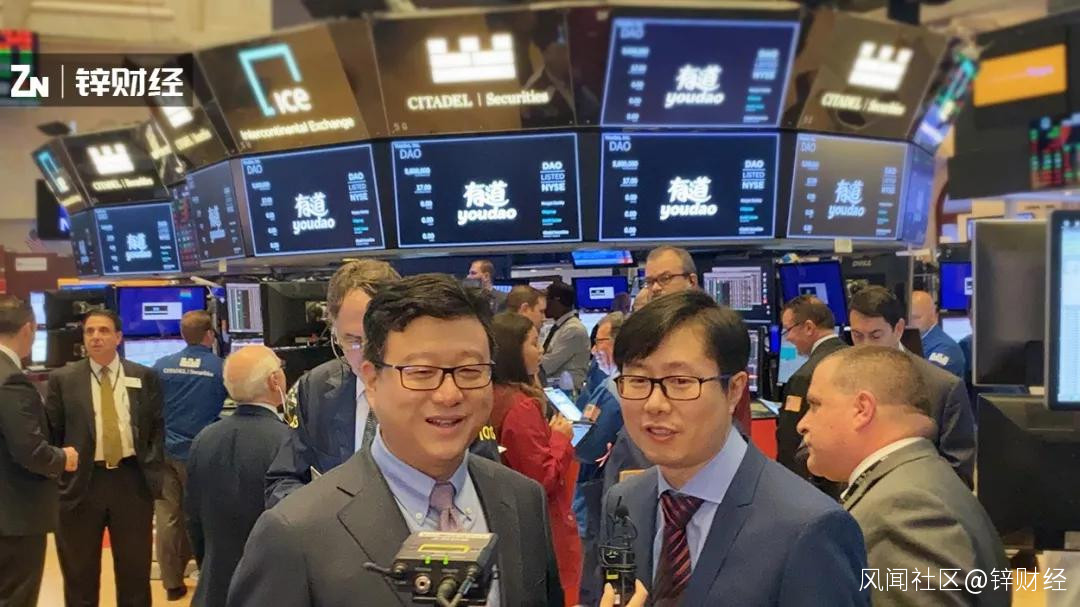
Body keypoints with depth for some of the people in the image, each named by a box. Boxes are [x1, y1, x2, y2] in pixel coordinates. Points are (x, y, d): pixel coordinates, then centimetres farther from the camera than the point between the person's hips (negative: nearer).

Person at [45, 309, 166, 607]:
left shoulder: (145, 377, 5)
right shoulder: (62, 379, 2)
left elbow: (157, 429, 6)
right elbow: (51, 433, 2)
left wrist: (154, 474, -2)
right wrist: (58, 475, -6)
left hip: (132, 480, 1)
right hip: (81, 482, -1)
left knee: (135, 570, 10)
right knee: (80, 573, 10)